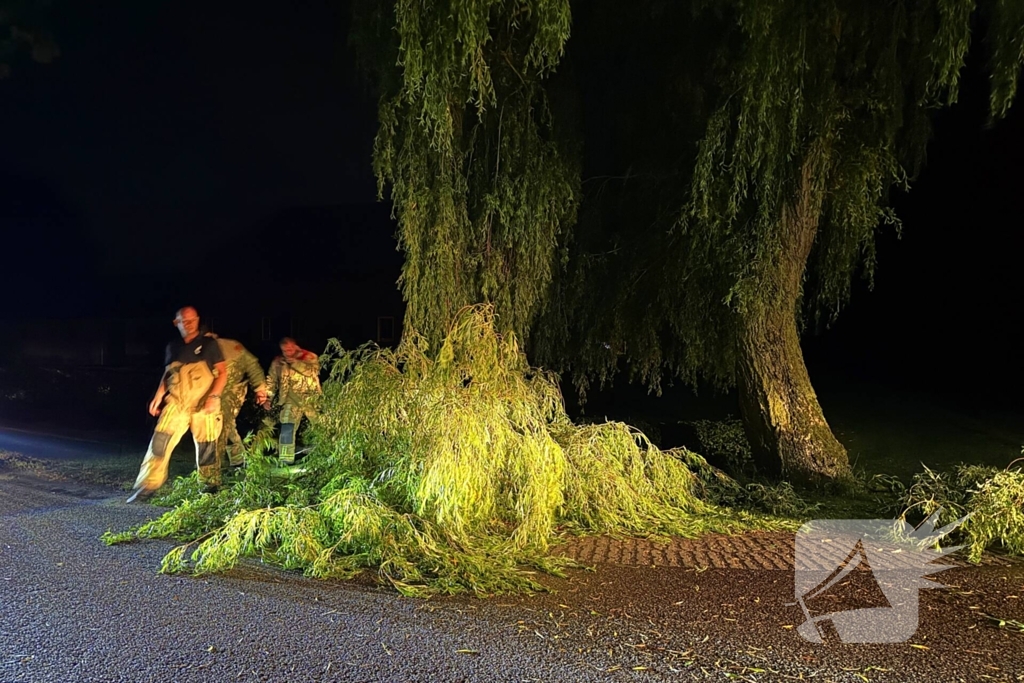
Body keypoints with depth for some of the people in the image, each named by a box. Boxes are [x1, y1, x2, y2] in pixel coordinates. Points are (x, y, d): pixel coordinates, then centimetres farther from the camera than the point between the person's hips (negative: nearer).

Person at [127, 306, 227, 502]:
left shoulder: (209, 344, -1)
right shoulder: (173, 347, 10)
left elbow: (222, 372, -4)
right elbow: (167, 374, 19)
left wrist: (214, 396, -15)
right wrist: (158, 397, 8)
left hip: (203, 405, -3)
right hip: (176, 403, 3)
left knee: (206, 448, 4)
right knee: (159, 443, -7)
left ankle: (212, 487, 20)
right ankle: (147, 486, 0)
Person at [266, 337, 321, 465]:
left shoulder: (310, 357, -2)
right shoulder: (278, 362, 6)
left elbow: (313, 371, -18)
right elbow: (272, 381, 12)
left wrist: (295, 363, -23)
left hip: (311, 399, -1)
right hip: (291, 401, 1)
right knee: (287, 429, -12)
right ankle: (285, 460, -6)